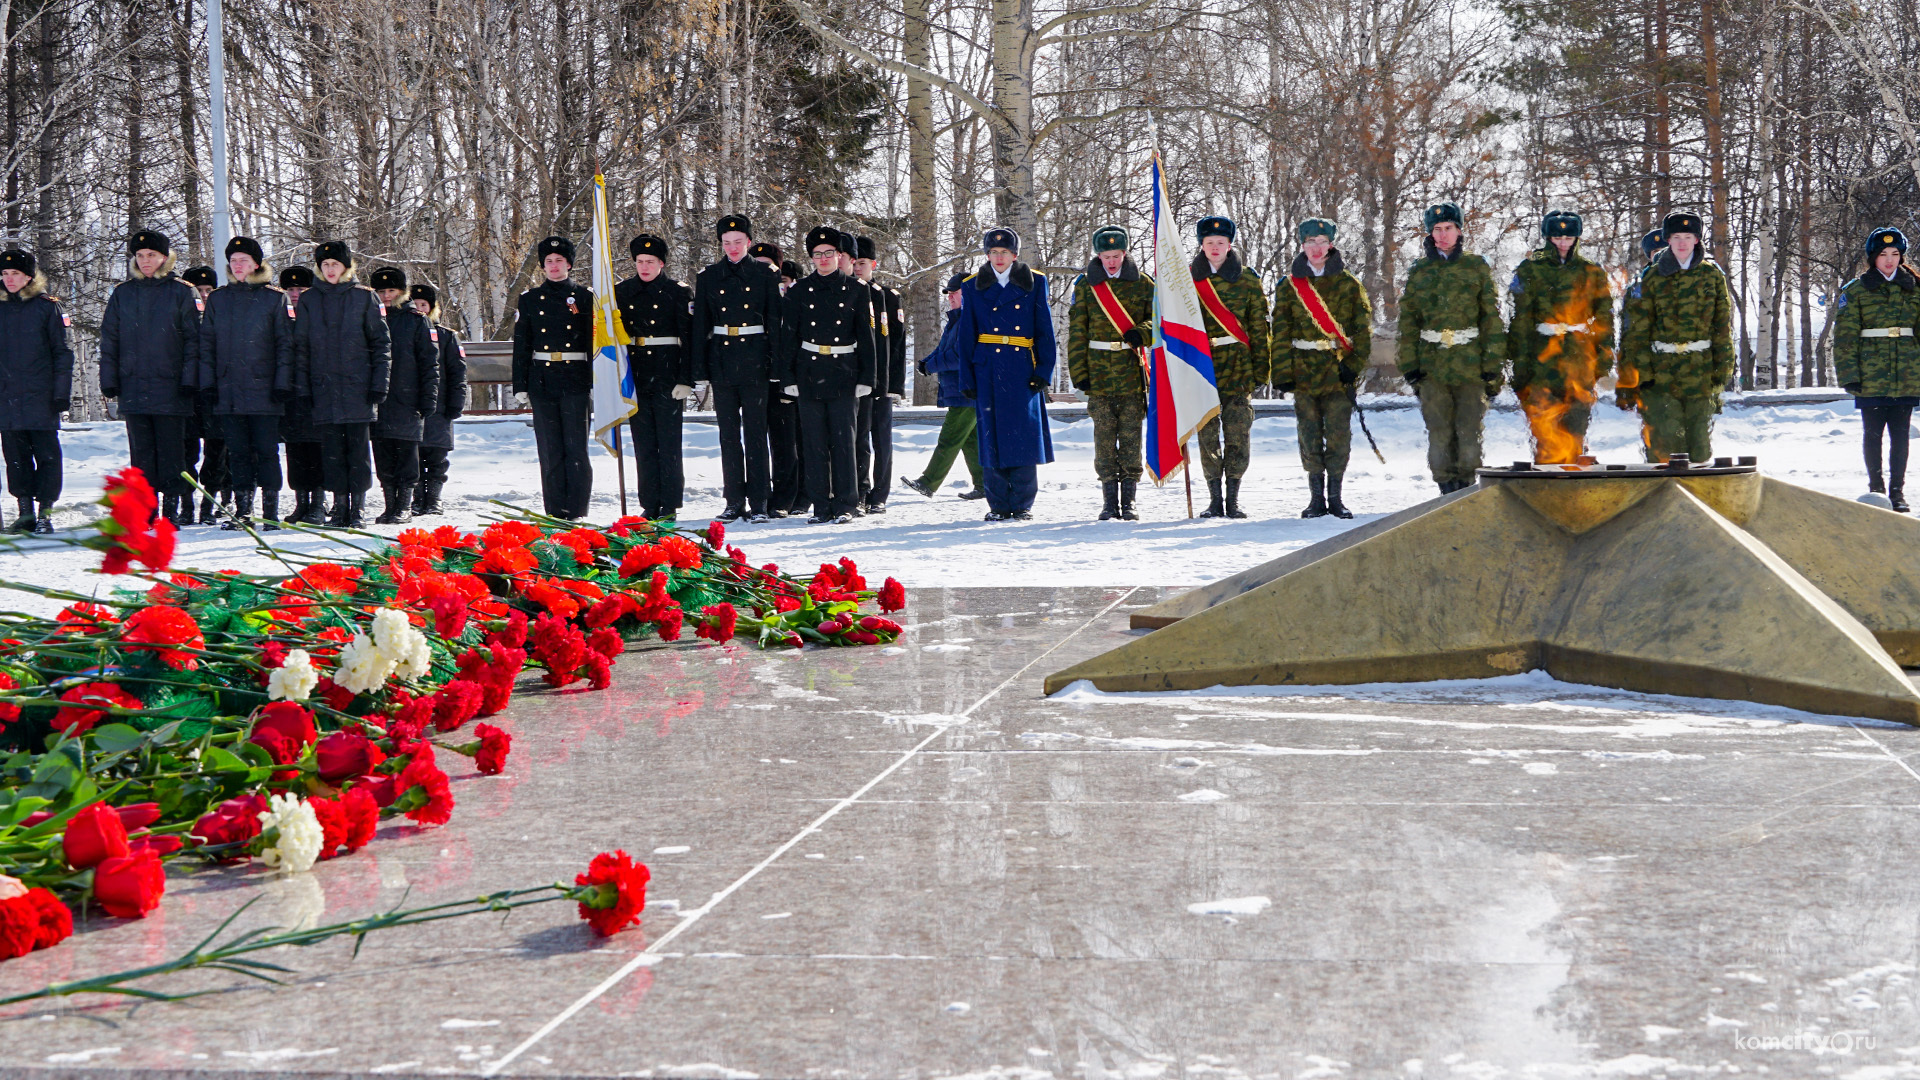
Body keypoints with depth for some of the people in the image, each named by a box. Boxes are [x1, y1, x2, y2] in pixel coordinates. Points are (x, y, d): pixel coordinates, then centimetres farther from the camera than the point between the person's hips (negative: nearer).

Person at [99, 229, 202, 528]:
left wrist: (189, 380, -6)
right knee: (141, 452, 4)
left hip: (171, 388, -3)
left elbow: (193, 339, 2)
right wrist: (109, 380, 5)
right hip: (133, 388, 3)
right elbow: (109, 341, 13)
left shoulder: (180, 293, 4)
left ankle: (172, 507, 2)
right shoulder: (122, 294, 12)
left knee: (171, 451, -2)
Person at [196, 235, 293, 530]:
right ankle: (242, 511, 7)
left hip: (264, 390, -3)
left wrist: (282, 384, -6)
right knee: (238, 452, 4)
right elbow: (206, 343, 12)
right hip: (228, 391, 3)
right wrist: (208, 383, 2)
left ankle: (271, 512, 2)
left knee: (266, 451, -3)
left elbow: (285, 343, 2)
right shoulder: (218, 299, 12)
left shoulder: (274, 298, 4)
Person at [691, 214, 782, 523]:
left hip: (755, 361, -2)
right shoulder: (708, 277, 9)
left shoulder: (765, 274, 4)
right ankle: (735, 501, 9)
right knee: (729, 434, 4)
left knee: (755, 432, -3)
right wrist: (701, 368, 2)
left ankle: (759, 503, 0)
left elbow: (775, 320, 3)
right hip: (722, 362, 2)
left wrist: (775, 364, -4)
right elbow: (700, 325, 9)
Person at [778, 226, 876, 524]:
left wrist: (866, 376, 0)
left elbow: (865, 335, 7)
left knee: (843, 440, -4)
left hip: (843, 374, -1)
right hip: (809, 374, 1)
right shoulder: (799, 291, 8)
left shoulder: (855, 290, 6)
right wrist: (787, 377, 0)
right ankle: (821, 506, 7)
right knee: (814, 443, 2)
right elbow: (787, 336, 7)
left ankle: (844, 505, 2)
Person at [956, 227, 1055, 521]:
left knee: (1024, 435, -5)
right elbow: (966, 336, 9)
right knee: (992, 438, 0)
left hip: (1023, 371, -1)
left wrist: (1043, 371, -4)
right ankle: (998, 505, 7)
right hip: (988, 372, 1)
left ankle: (1022, 505, 3)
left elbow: (1045, 330, 5)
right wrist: (967, 379, 2)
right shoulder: (973, 288, 10)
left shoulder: (1034, 283, 7)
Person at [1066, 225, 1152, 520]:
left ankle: (1128, 501, 5)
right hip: (1098, 373, 0)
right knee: (1104, 438, -1)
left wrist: (1141, 333, -15)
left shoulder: (1142, 284, 7)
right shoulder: (1085, 285, 7)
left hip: (1133, 372, 0)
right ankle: (1109, 501, 5)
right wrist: (1078, 372, 0)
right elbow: (1076, 331, 7)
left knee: (1131, 437, -1)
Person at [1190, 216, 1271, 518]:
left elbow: (1259, 326, 7)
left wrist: (1261, 368, 1)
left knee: (1238, 434, -4)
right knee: (1207, 434, 1)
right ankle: (1214, 499, 9)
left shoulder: (1247, 279, 6)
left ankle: (1233, 499, 4)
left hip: (1238, 366, -1)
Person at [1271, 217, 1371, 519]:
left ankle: (1335, 496, 7)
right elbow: (1280, 332, 6)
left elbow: (1362, 327, 4)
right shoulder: (1289, 286, 8)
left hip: (1339, 369, -1)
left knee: (1339, 435, -2)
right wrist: (1282, 373, -2)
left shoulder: (1349, 284, 7)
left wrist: (1354, 364, -8)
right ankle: (1316, 497, 9)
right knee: (1309, 435, 1)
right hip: (1304, 369, 1)